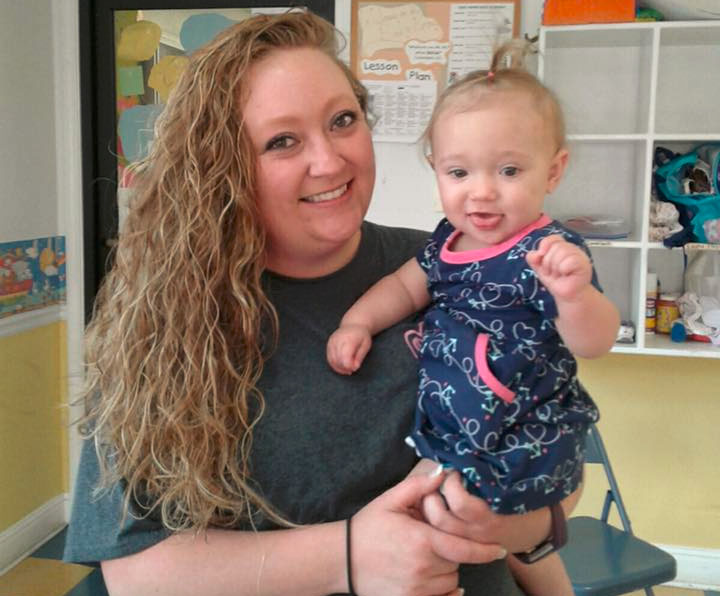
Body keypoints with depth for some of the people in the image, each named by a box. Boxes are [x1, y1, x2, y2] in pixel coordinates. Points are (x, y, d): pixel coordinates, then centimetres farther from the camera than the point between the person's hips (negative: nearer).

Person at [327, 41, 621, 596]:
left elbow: (593, 342, -31)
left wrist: (574, 293, -51)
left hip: (525, 461, -7)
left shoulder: (546, 253, -24)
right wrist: (357, 322, -1)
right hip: (451, 438, 7)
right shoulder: (450, 239, -2)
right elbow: (406, 284, 13)